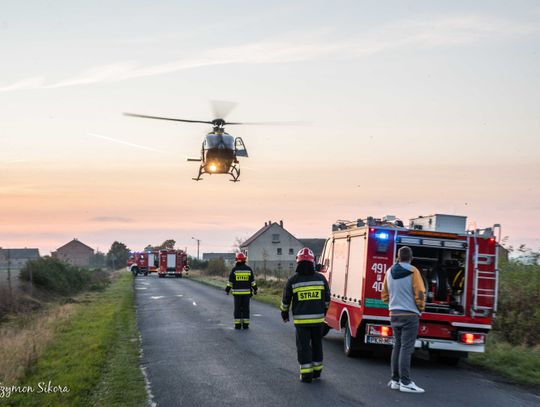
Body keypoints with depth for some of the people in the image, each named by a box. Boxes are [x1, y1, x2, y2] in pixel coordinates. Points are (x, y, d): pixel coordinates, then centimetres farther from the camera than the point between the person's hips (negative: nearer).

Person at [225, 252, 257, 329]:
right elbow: (252, 281, 2)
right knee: (246, 308, 6)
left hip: (237, 292, -1)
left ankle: (237, 325, 2)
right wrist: (255, 289, 12)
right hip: (246, 292, 1)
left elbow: (230, 281, -4)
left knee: (237, 308, 4)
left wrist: (227, 290, 5)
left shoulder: (234, 269, -5)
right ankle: (245, 325, 5)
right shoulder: (248, 269, -1)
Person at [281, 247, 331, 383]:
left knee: (303, 345, 4)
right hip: (318, 318, 2)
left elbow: (286, 300, 2)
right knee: (317, 344, 17)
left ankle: (306, 374, 2)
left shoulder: (293, 280, -6)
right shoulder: (321, 278, -1)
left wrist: (284, 314, 18)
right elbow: (327, 298, 9)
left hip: (301, 319, -2)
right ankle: (317, 371, 26)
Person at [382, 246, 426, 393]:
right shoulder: (413, 272, -10)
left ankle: (395, 380, 17)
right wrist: (420, 309, 4)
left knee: (397, 346, 14)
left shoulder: (390, 272, 8)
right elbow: (420, 294, -13)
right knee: (406, 348, -5)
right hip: (410, 315, -6)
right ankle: (405, 382, -5)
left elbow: (384, 295, 15)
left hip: (394, 314, 6)